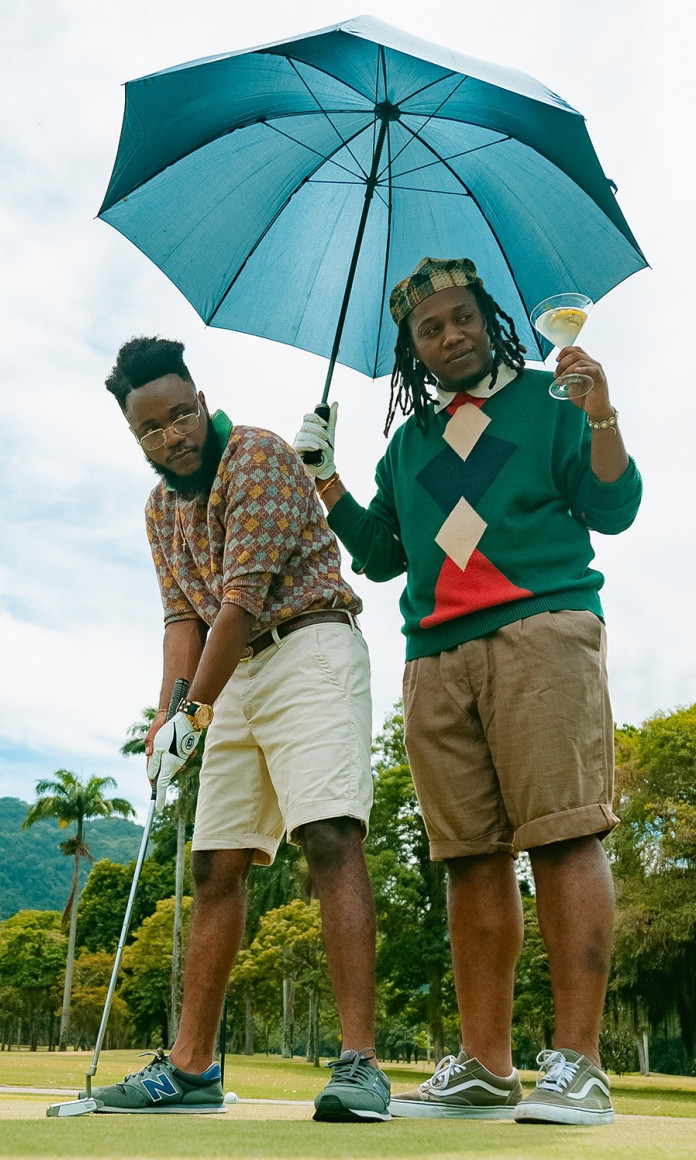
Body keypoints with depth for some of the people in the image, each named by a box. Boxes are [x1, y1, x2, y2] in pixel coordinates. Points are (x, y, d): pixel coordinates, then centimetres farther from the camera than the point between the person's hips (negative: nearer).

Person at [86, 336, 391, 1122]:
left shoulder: (259, 457, -10)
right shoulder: (160, 507, 15)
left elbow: (243, 598, -17)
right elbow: (182, 616, 9)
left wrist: (191, 711, -15)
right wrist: (169, 710, -7)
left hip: (310, 648, -8)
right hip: (235, 679, 8)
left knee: (330, 837, -21)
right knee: (216, 864, 5)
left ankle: (359, 1064, -22)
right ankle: (190, 1067, 11)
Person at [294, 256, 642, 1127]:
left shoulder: (547, 400, 13)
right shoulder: (408, 442, 26)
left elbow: (612, 511, 4)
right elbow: (380, 555, 25)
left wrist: (600, 419, -11)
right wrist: (325, 479, 14)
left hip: (540, 630, -4)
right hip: (436, 656, 4)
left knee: (563, 836, -12)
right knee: (472, 857, 1)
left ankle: (577, 1063, -9)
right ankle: (484, 1067, 5)